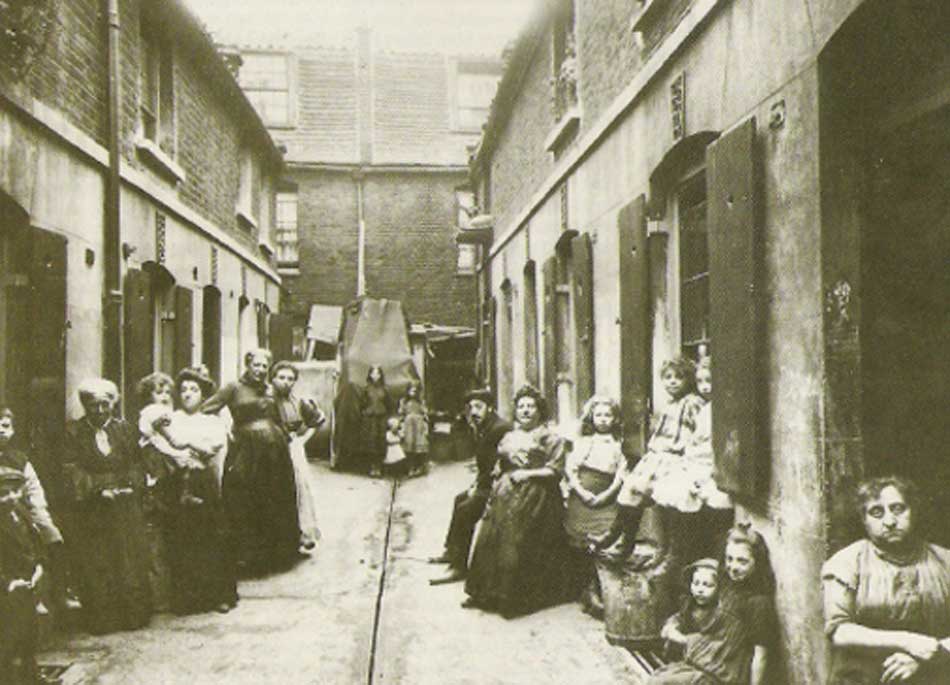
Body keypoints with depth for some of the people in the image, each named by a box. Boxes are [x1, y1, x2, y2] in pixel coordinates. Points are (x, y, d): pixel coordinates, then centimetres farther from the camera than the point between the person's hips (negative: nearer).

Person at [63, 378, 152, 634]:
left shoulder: (125, 430, 10)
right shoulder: (73, 432, 2)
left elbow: (137, 467, 8)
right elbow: (71, 471, -5)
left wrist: (128, 486, -11)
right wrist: (98, 490, -16)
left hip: (126, 509, 2)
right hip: (89, 511, -2)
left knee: (131, 563, 1)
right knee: (96, 568, 0)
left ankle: (134, 617, 11)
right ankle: (102, 620, 9)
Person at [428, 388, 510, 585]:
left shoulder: (501, 428, -23)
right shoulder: (482, 428, 8)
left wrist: (478, 486, -16)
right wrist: (476, 483, 3)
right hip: (487, 484, 11)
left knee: (465, 510, -21)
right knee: (460, 498, 25)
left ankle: (459, 566, -14)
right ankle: (451, 550, 38)